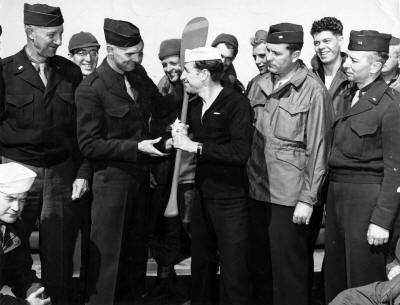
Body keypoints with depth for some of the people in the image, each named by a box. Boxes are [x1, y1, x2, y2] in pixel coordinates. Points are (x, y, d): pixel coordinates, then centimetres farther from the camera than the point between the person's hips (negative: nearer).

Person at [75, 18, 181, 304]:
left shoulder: (138, 73, 2)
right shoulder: (90, 89, -19)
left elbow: (159, 105, 17)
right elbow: (89, 145, -17)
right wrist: (136, 147, -22)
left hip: (140, 174, 7)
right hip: (112, 179, -7)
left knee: (138, 246, 21)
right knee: (108, 251, 4)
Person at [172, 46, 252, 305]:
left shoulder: (237, 103, -13)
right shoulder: (194, 107, 10)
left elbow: (240, 152, -25)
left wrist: (196, 147, -20)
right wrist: (180, 139, -4)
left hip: (230, 199, -7)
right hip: (202, 195, 7)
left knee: (233, 269, 1)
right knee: (201, 263, 18)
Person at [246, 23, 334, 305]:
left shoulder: (313, 91, -9)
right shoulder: (261, 85, 8)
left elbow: (318, 149, -10)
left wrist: (308, 199, -12)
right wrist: (245, 180, 5)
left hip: (290, 197, -5)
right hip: (257, 191, 6)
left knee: (289, 269, 4)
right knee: (258, 263, 16)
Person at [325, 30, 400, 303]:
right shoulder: (346, 98, 12)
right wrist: (330, 195, 8)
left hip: (366, 196, -7)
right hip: (336, 192, 8)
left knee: (364, 279, 4)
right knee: (334, 274, 17)